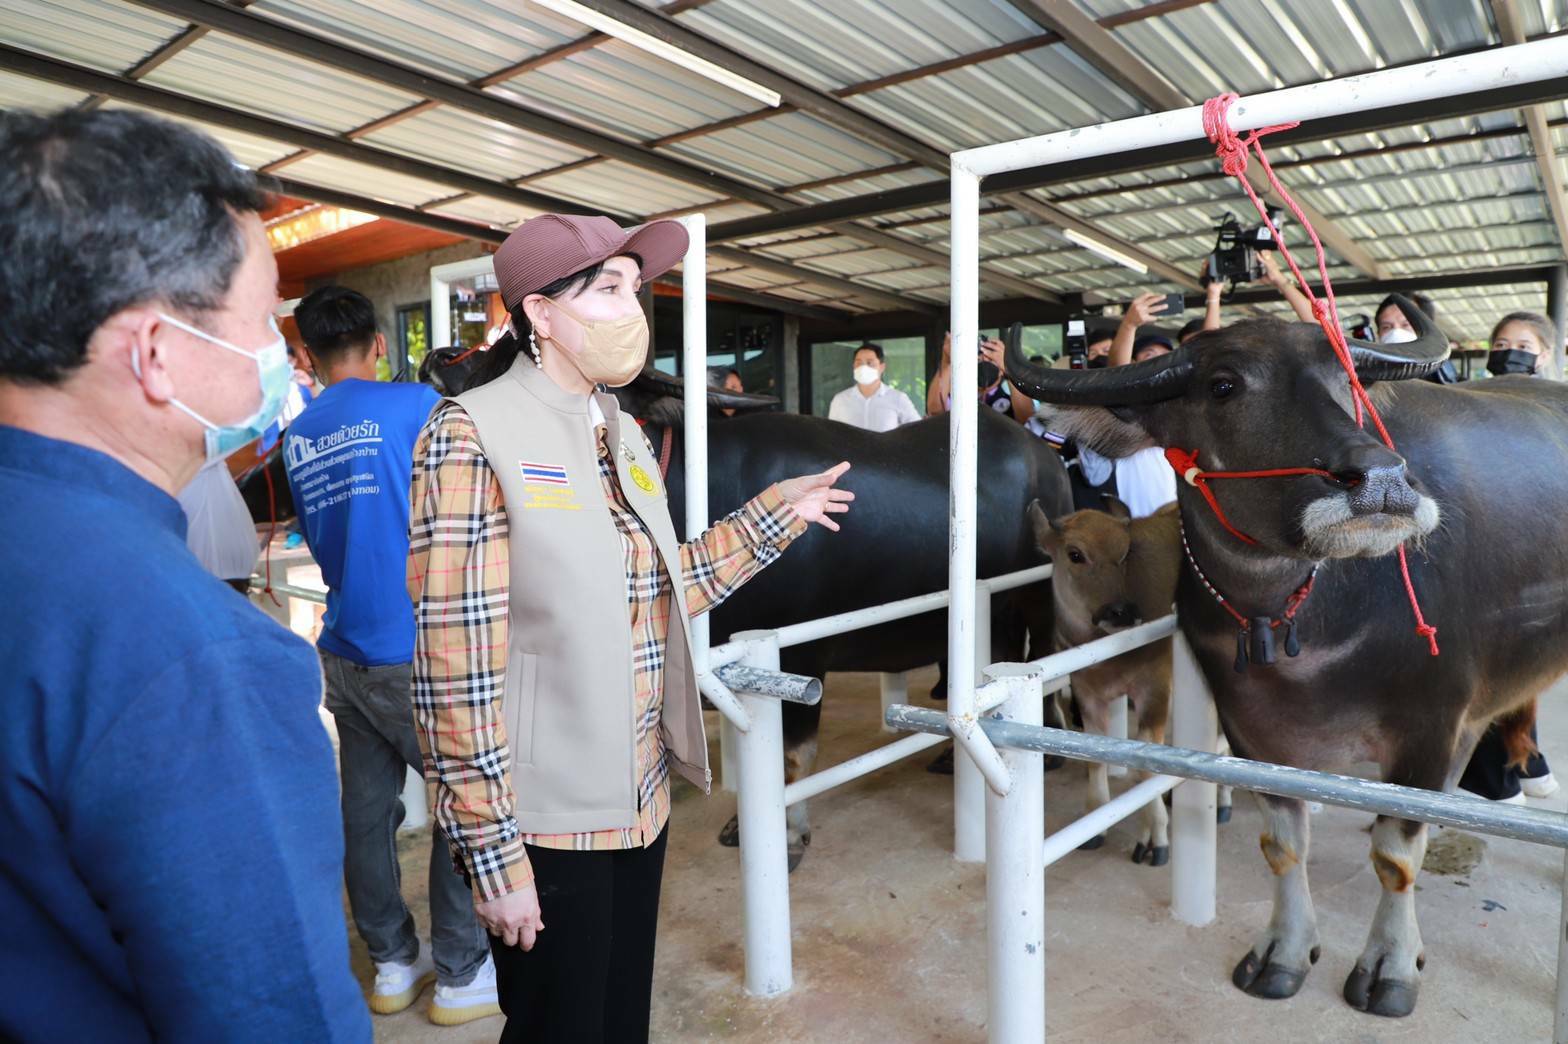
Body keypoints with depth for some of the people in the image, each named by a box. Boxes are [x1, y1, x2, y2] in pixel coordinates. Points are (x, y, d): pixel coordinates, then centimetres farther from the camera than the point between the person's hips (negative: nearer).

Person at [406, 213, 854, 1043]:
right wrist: (492, 853, -18)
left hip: (639, 807, 7)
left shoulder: (622, 433, 8)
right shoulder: (473, 434, -16)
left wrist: (775, 513, 14)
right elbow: (455, 667, -19)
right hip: (546, 825, -7)